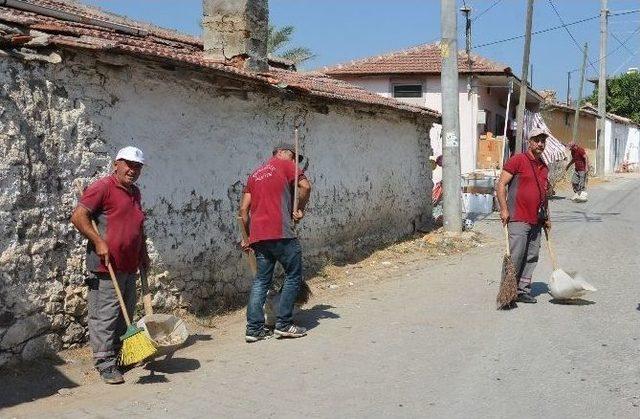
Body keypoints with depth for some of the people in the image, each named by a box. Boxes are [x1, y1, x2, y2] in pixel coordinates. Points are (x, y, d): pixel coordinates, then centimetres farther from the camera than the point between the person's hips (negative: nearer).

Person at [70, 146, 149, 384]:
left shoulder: (135, 192, 16)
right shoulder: (103, 187, -10)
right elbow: (78, 217, -15)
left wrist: (144, 254, 23)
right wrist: (98, 242, -20)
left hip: (130, 266, 9)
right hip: (106, 266, -9)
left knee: (126, 313, 16)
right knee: (105, 316, -4)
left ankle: (120, 355, 30)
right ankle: (106, 365, 4)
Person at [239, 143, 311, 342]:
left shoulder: (255, 175, 23)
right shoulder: (285, 165, 6)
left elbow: (243, 209, 18)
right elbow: (305, 186, -10)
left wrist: (248, 236, 22)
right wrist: (300, 209, 3)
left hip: (258, 235, 7)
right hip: (280, 233, -6)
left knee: (261, 280, 11)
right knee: (293, 276, 5)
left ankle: (254, 328, 7)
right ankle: (284, 324, 4)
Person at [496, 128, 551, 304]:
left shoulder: (544, 168, 19)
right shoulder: (517, 160, -4)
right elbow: (501, 184, -8)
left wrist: (546, 217, 22)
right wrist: (504, 209, -15)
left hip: (536, 221, 7)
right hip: (518, 219, -7)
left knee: (532, 258, 8)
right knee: (515, 257, -9)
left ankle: (523, 290, 15)